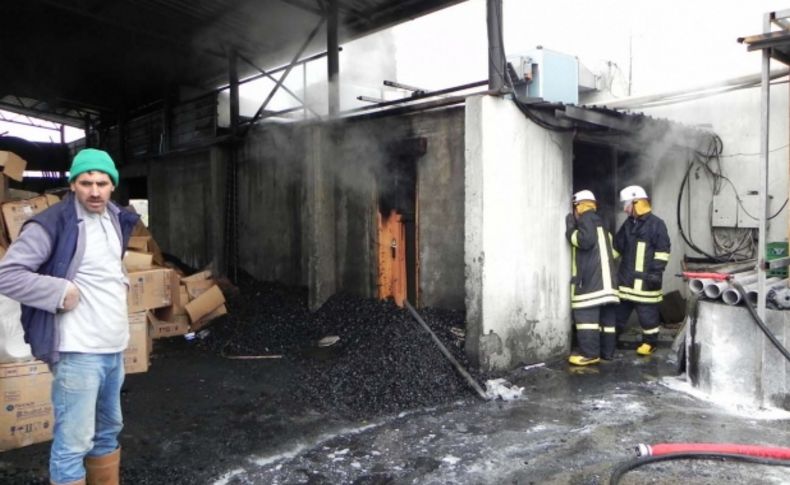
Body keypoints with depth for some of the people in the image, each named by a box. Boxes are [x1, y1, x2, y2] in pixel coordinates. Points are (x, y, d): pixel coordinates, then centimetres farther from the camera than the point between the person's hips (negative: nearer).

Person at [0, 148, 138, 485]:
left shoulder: (115, 219, 10)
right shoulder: (52, 224, -14)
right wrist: (60, 291, -20)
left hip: (114, 348, 8)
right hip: (79, 352, -8)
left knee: (108, 432, 21)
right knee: (73, 443, -1)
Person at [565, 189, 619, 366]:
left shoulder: (586, 217, -1)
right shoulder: (599, 222, 28)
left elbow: (585, 240, -16)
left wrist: (570, 228, -4)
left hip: (590, 278, -10)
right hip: (605, 278, 10)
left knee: (586, 315, -12)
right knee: (606, 316, 10)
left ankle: (589, 353, -15)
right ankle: (607, 351, 14)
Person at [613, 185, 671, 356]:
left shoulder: (656, 223, -8)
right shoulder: (628, 224, 13)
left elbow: (662, 250, -12)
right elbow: (617, 246, 20)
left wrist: (657, 272, -17)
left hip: (645, 279, -7)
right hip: (626, 277, 7)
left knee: (647, 313, 3)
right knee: (619, 310, 12)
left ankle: (649, 343, 17)